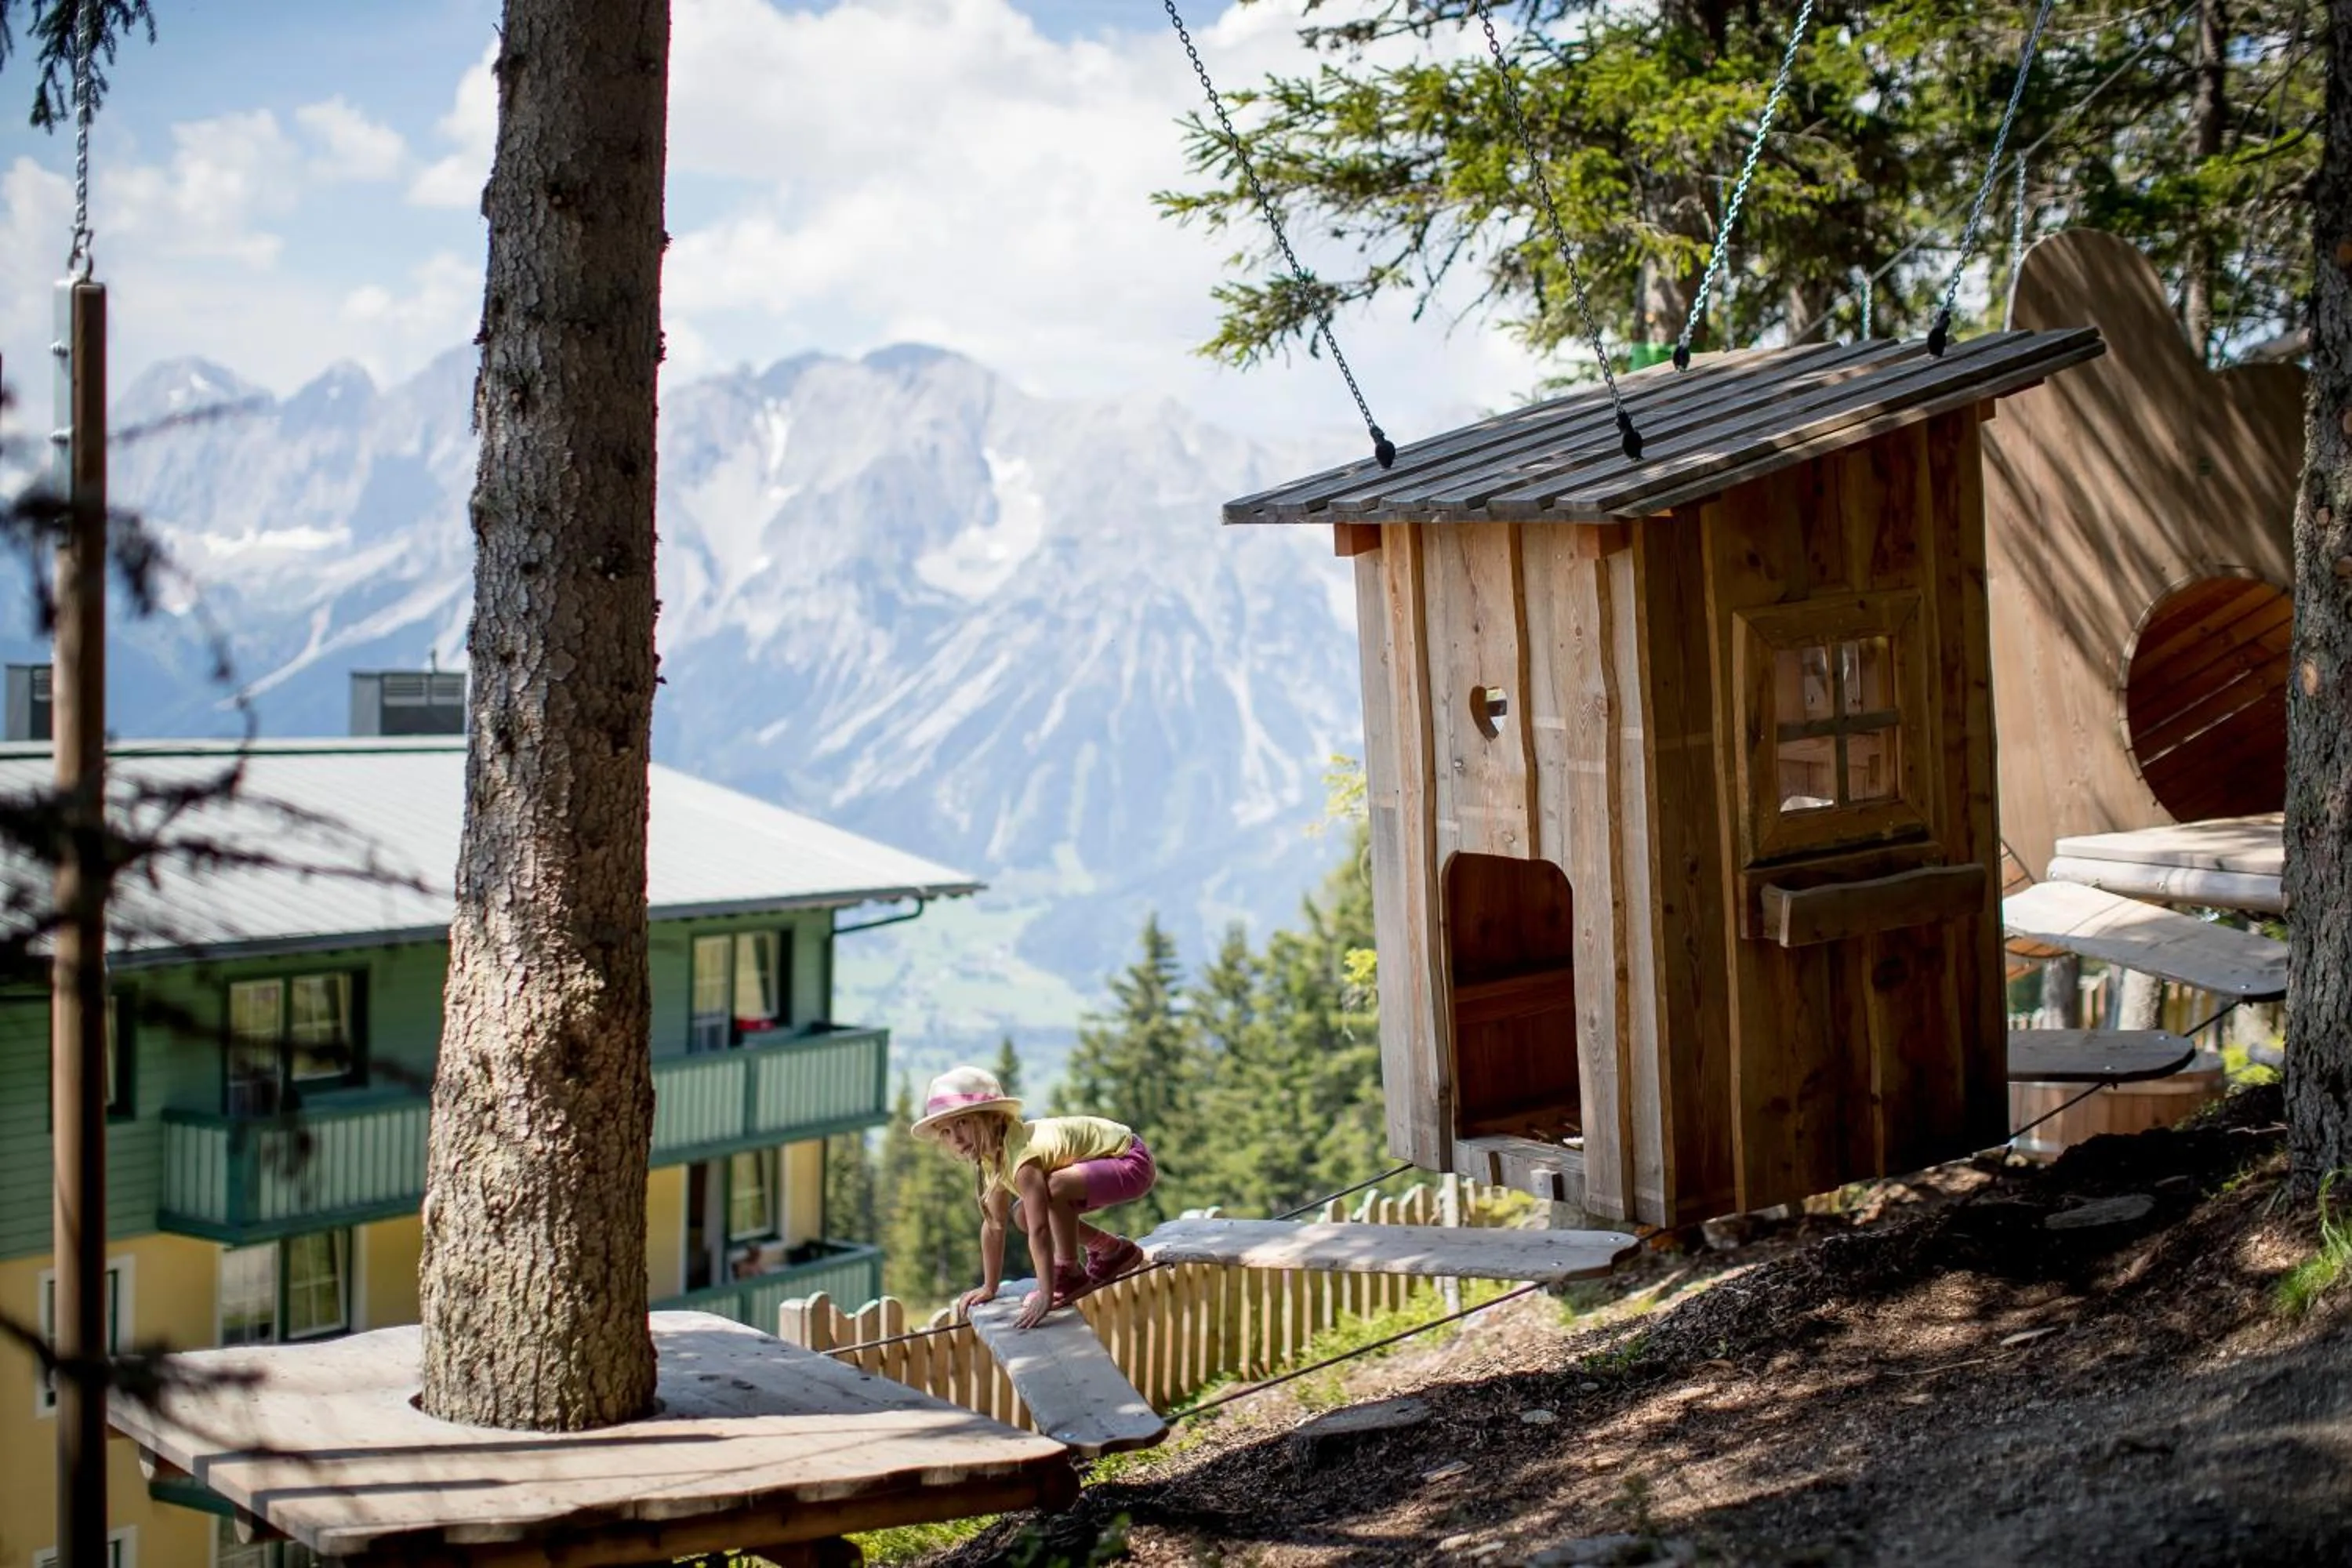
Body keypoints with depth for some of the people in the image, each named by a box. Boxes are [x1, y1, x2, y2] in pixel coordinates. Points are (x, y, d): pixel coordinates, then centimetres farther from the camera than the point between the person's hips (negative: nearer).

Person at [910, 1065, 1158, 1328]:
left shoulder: (1023, 1154, -30)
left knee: (1054, 1188, -32)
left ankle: (1069, 1275, -11)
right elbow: (994, 1224, 6)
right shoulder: (992, 1158, -1)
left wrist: (1045, 1294, -36)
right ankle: (1111, 1250, 20)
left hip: (1132, 1162, -10)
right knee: (1026, 1215, 3)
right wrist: (989, 1288, 8)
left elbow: (1039, 1230, -35)